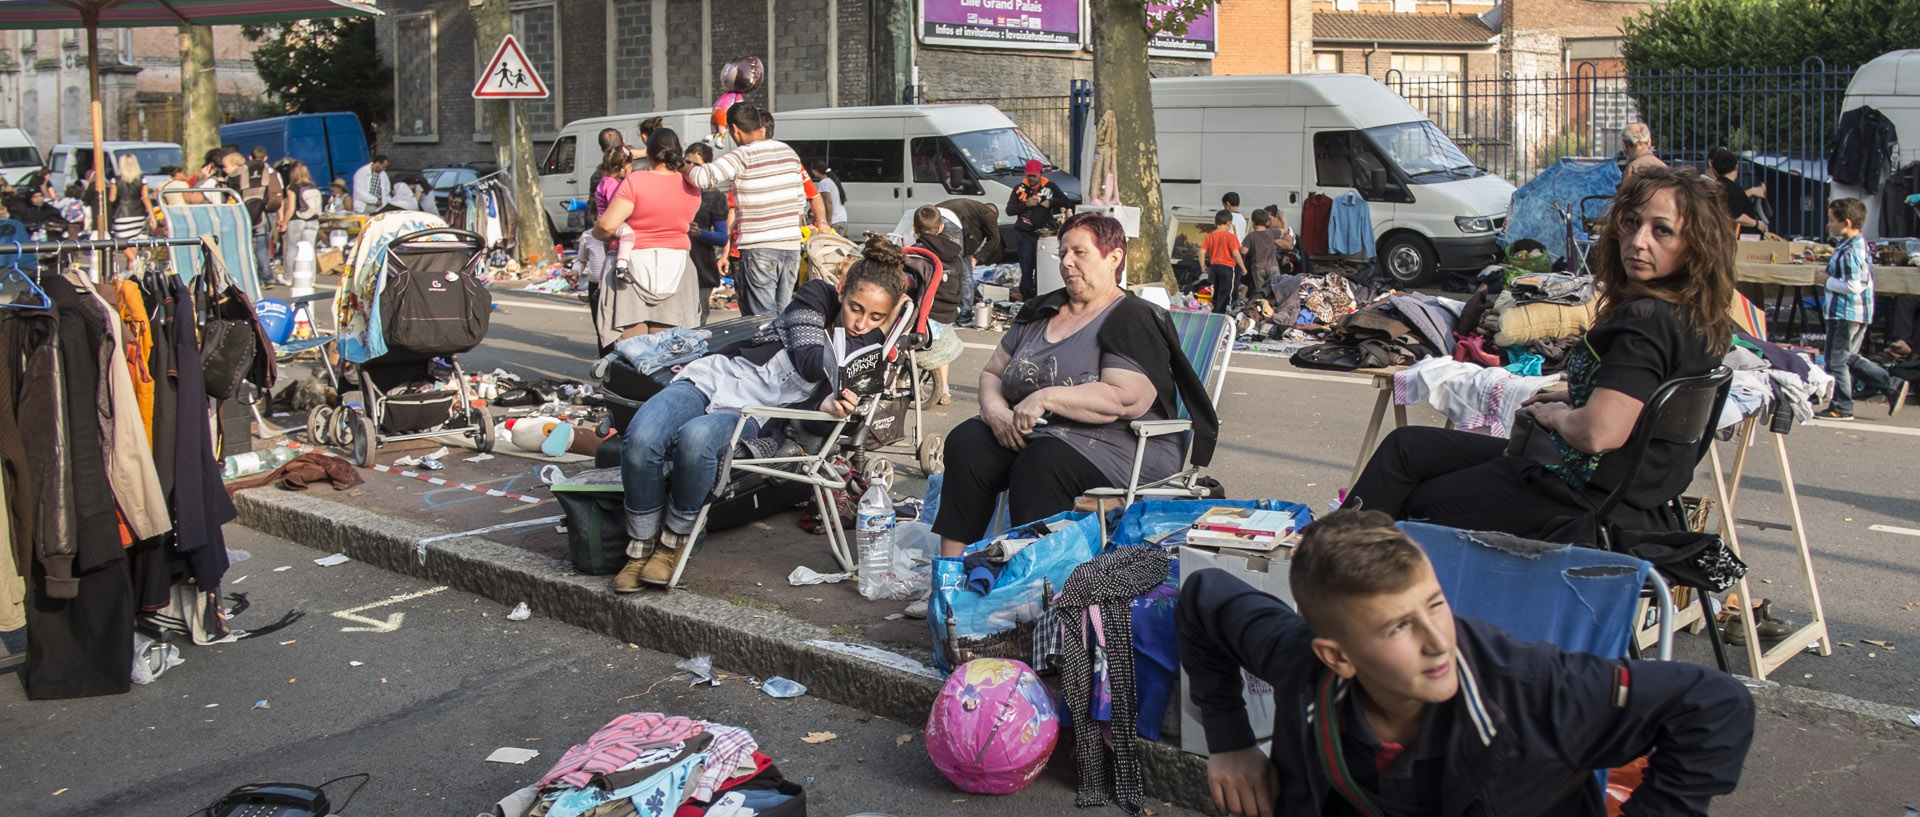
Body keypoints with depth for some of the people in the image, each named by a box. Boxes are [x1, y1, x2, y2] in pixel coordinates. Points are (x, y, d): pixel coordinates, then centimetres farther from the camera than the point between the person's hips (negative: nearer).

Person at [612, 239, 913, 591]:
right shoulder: (817, 295, -2)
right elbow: (810, 363, -14)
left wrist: (829, 404, -23)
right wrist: (861, 343, -10)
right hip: (713, 376, 0)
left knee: (695, 439, -36)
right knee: (640, 439, -29)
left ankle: (673, 544, -12)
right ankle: (641, 548, -6)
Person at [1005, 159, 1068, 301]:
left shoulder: (1050, 186, 6)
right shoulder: (1020, 188, 7)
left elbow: (1064, 201, 7)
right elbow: (1009, 210, 4)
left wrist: (1050, 202, -10)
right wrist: (1026, 204, -10)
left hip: (1043, 233, 0)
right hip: (1024, 234, 0)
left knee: (1042, 265, -3)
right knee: (1026, 264, -3)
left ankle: (1039, 293, 4)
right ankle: (1026, 294, 4)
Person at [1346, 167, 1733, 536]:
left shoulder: (1647, 321, -26)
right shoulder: (1697, 319, 4)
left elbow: (1599, 433, -35)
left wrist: (1554, 415, -14)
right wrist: (1571, 399, 10)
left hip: (1586, 500, -10)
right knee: (1405, 446, 17)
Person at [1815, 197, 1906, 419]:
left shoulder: (1849, 251, -21)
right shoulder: (1860, 243, 11)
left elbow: (1854, 286, -27)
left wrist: (1829, 281, -13)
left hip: (1846, 314, -10)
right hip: (1858, 312, 10)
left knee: (1837, 360, 0)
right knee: (1849, 358, 19)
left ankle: (1841, 408, 8)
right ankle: (1892, 386, 19)